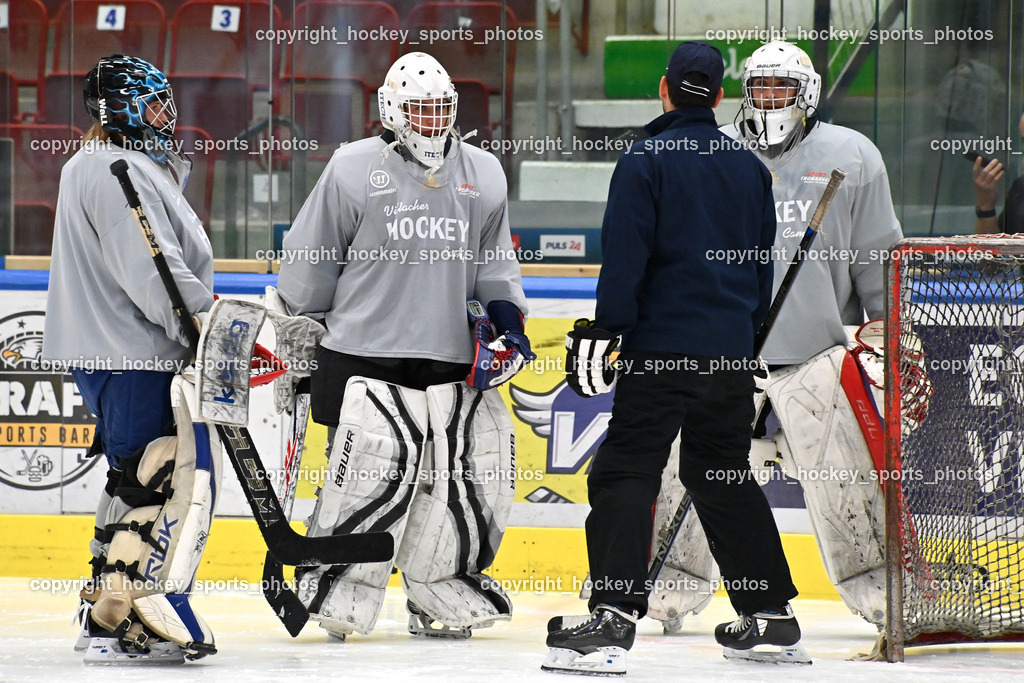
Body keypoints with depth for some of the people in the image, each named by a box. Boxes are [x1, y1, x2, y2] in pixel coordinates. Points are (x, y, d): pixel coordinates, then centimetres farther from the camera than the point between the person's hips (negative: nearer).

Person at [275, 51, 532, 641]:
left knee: (475, 471, 1)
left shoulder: (483, 174, 11)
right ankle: (336, 591, 0)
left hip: (452, 360, 4)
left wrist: (506, 315, 6)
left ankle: (439, 597, 15)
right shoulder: (353, 171, -2)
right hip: (367, 355, -4)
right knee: (368, 476, -12)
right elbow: (312, 261, 5)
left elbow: (495, 260, 21)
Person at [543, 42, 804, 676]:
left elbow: (624, 257, -13)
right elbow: (763, 266, 20)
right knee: (724, 476, 18)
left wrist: (605, 330, -10)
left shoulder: (646, 160, -7)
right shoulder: (749, 167, 12)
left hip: (662, 344, -6)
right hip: (731, 351, 6)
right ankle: (772, 614, 19)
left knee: (626, 473, -7)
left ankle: (614, 617, -20)